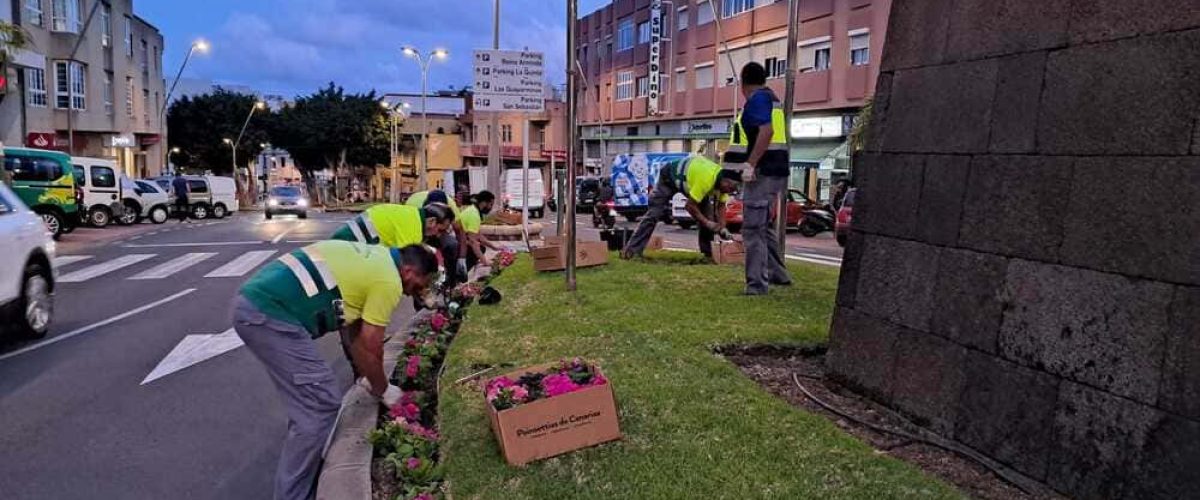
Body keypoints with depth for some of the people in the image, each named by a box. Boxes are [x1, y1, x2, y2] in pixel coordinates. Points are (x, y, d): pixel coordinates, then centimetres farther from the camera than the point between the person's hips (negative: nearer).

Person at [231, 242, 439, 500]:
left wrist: (367, 379, 34)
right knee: (322, 404, -3)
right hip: (269, 313, -10)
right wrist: (383, 391, 15)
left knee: (308, 400, 23)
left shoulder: (373, 258, 20)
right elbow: (369, 348, -2)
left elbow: (354, 329, 28)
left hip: (253, 301, 10)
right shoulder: (389, 280, -8)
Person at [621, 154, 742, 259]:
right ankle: (632, 250, -13)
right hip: (669, 176, -7)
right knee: (654, 214, -13)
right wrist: (707, 223, -27)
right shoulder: (706, 179, -42)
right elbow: (690, 205, -35)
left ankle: (708, 252, 4)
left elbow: (721, 206, -7)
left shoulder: (724, 182, -19)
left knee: (707, 213, -4)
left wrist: (722, 228, -19)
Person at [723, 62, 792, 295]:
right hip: (775, 171, 10)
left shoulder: (758, 99, -11)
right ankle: (778, 274, 29)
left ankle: (757, 284, -9)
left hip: (763, 172, -10)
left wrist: (750, 164, -28)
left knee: (753, 229, -9)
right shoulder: (771, 98, 19)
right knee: (763, 227, 20)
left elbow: (766, 131, -25)